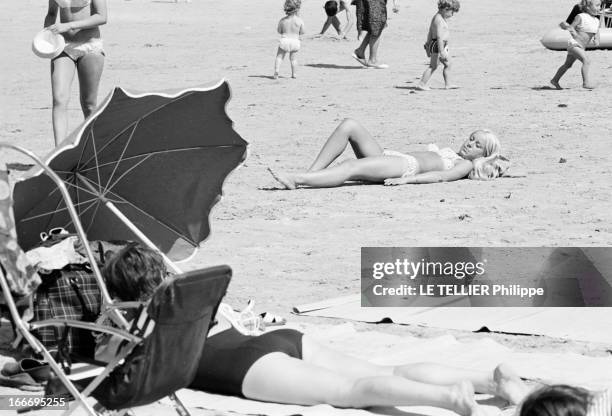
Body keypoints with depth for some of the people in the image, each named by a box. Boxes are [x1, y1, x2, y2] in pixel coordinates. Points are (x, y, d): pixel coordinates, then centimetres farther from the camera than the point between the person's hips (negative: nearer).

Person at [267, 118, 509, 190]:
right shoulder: (448, 153, 36)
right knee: (349, 126, -9)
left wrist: (406, 180, -25)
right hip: (390, 158, 8)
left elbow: (441, 176, -10)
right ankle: (310, 174, -20)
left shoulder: (466, 165, 8)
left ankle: (296, 180, -44)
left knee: (351, 168, -32)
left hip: (405, 166, -8)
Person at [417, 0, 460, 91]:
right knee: (433, 66, -5)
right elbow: (439, 37, -25)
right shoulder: (439, 20, -19)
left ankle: (448, 84, 21)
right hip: (438, 45, -10)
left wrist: (428, 47, 25)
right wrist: (442, 51, -26)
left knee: (448, 64, 16)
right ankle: (422, 84, -3)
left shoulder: (436, 17, 13)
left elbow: (430, 33, 19)